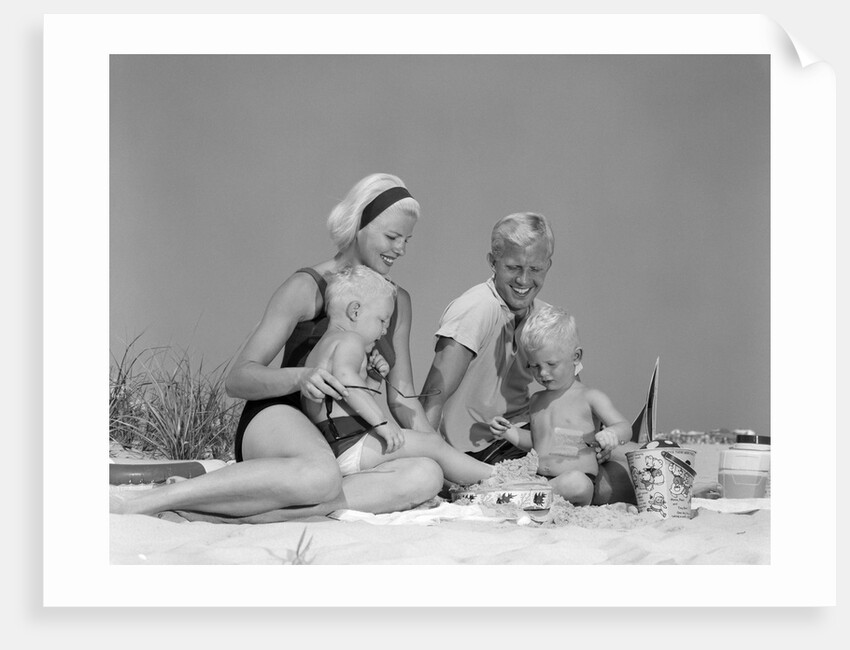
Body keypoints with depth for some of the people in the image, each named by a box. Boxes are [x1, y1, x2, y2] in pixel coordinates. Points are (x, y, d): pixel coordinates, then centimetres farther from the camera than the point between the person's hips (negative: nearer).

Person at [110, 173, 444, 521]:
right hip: (279, 420, -6)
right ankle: (143, 501, -35)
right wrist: (300, 377, -28)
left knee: (426, 476, -29)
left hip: (340, 444, 6)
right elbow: (237, 379, -8)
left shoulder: (398, 301, 18)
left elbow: (401, 398, 17)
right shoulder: (306, 287, -3)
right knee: (321, 477, -44)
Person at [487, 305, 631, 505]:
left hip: (579, 479, -5)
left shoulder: (590, 398, 1)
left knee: (576, 483, -41)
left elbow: (625, 427, -7)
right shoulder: (537, 401, 19)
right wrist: (510, 433, 15)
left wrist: (613, 433, -30)